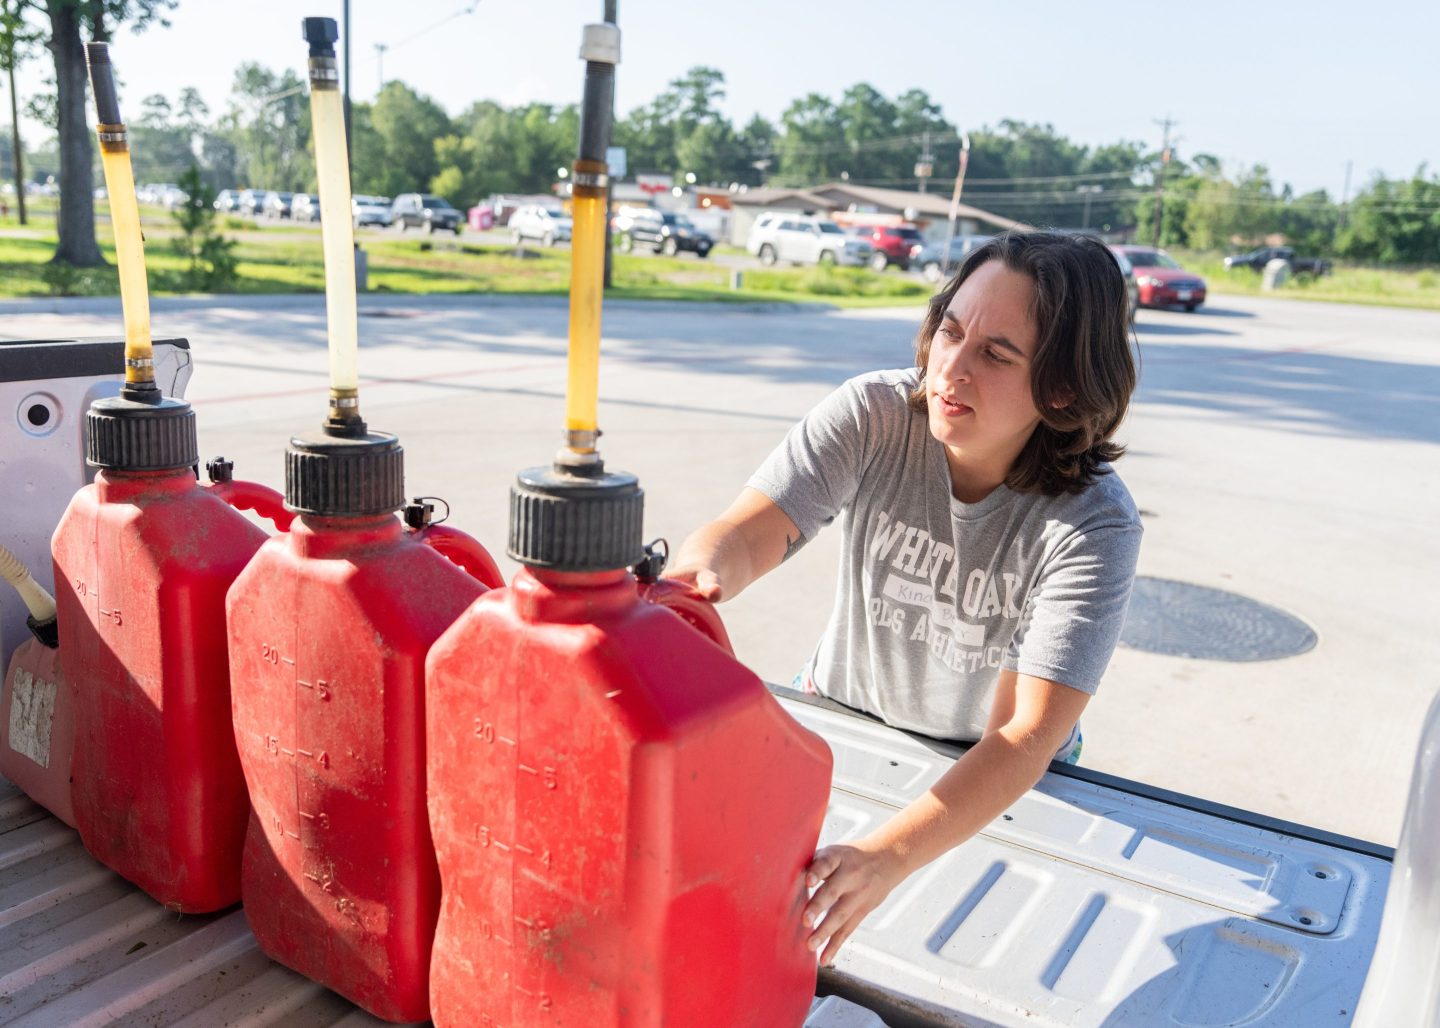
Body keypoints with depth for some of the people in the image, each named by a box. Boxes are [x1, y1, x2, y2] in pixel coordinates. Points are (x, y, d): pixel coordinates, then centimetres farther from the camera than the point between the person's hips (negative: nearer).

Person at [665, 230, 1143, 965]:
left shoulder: (1093, 526, -25)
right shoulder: (872, 416, -20)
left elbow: (1028, 735, -33)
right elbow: (748, 531, -31)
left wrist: (887, 856, -48)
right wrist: (699, 573, -57)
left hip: (997, 788, -1)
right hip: (838, 719, 2)